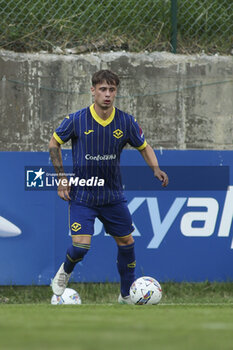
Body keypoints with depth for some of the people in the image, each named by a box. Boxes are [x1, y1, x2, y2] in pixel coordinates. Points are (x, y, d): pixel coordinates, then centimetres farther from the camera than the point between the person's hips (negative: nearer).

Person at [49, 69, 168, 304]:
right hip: (82, 195, -3)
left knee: (126, 243, 7)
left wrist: (156, 169, -9)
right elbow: (54, 143, 3)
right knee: (81, 246, -15)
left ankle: (127, 295, 25)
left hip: (113, 195, 3)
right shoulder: (76, 120, -13)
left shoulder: (126, 122, -6)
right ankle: (65, 272, 20)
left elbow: (144, 147, 9)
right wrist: (61, 177, -2)